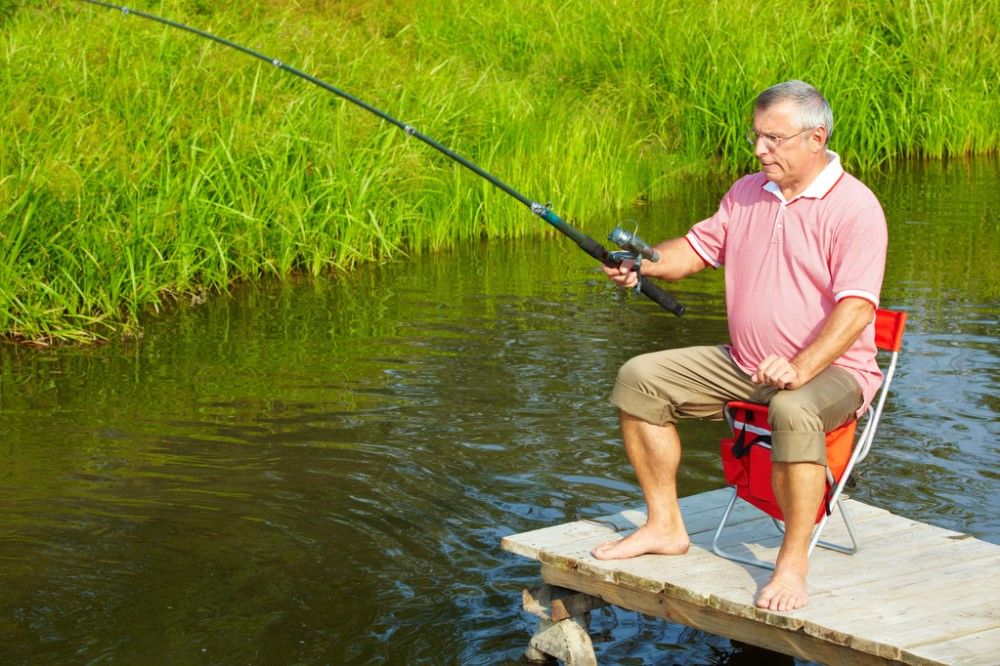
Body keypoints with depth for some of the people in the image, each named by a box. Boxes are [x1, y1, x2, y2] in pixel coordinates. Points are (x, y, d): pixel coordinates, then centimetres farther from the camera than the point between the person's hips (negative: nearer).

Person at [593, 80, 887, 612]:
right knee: (641, 378, -2)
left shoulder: (853, 206, -15)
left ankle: (793, 564, -28)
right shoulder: (747, 193, 9)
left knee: (794, 412, -41)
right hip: (742, 366, 8)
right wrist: (642, 263, -8)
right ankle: (664, 527, 5)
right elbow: (697, 248, 14)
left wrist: (799, 369, -36)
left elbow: (857, 307, -24)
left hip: (831, 369, -8)